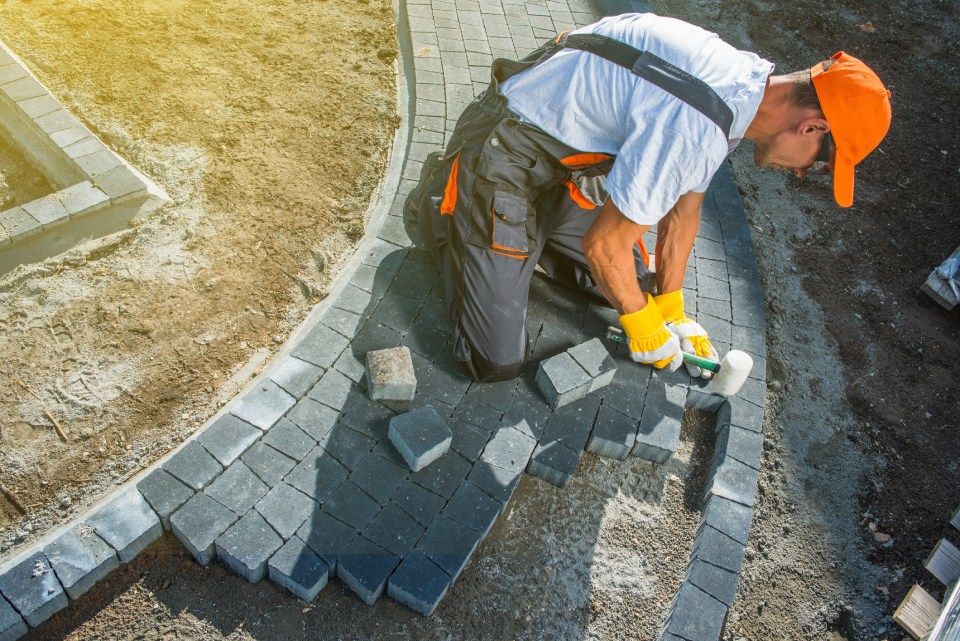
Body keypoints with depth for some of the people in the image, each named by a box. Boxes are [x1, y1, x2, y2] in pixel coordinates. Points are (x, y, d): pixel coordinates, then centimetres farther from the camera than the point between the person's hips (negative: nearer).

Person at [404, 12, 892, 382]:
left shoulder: (751, 82, 0)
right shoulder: (698, 125, -31)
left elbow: (683, 208, 9)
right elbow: (603, 242, -22)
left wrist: (670, 307, 12)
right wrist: (641, 322, -5)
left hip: (565, 158, 9)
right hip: (503, 157, -8)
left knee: (627, 282, 13)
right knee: (498, 362, -6)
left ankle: (531, 227, 23)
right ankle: (441, 205, 12)